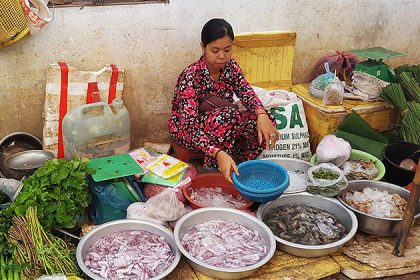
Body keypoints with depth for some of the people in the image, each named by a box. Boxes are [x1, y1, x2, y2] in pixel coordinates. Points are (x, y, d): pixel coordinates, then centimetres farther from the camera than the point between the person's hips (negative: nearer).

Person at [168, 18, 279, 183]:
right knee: (228, 116, -36)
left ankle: (239, 168, -5)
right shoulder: (190, 76, -28)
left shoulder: (230, 66, -7)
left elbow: (246, 93, -16)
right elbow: (190, 125, -37)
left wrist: (262, 114, -41)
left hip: (222, 123, 6)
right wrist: (219, 153, -53)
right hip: (184, 129, -6)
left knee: (261, 124, -20)